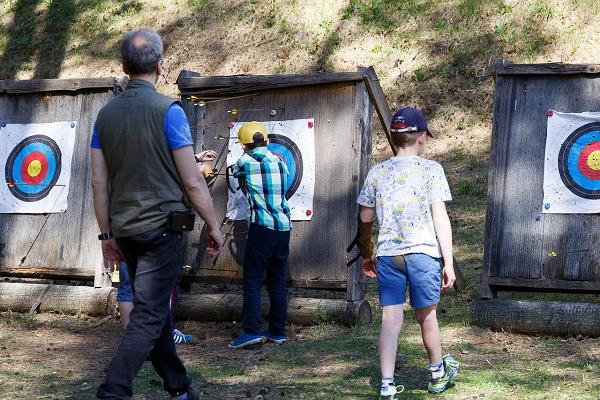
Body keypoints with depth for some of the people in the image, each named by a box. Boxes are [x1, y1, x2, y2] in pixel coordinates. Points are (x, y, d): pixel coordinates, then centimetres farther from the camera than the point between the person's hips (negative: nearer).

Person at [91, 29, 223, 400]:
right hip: (163, 227, -6)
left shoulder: (106, 113, 5)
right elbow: (192, 181, -11)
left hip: (125, 230, 6)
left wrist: (107, 235, 14)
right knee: (149, 317, -3)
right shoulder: (168, 110, -10)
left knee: (156, 310, 18)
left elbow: (99, 182, 6)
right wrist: (214, 226, 1)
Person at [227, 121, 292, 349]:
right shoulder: (280, 163, 12)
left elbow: (235, 175, 21)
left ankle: (252, 330, -13)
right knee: (278, 281, 9)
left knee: (253, 280, -4)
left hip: (262, 227, -5)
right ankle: (278, 331, 12)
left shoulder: (244, 163, 0)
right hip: (284, 226, 5)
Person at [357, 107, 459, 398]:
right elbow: (440, 218, -6)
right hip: (423, 253, -2)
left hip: (387, 254, 2)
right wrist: (449, 262, -4)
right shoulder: (431, 170, -1)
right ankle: (438, 373, 33)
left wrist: (366, 255, 24)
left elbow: (365, 218, 12)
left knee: (391, 318, 3)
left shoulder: (377, 172, 8)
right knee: (426, 315, 13)